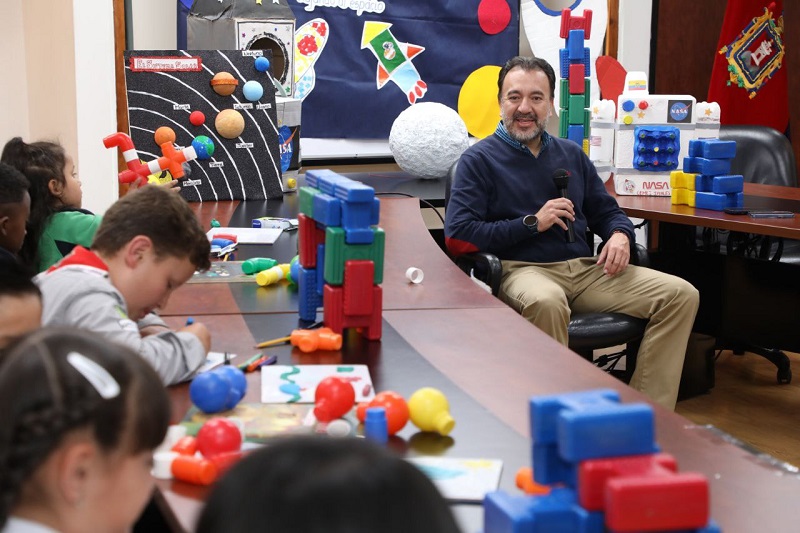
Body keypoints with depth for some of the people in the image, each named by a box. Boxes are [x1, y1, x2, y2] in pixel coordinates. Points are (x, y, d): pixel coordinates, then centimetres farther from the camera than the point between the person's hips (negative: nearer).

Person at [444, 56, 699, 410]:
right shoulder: (479, 160, 4)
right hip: (520, 270, -6)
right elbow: (457, 237, -8)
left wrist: (620, 235, 1)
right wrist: (533, 223, -10)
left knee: (681, 295, -10)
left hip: (585, 269, 6)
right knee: (546, 301, -43)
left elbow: (607, 211, 27)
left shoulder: (571, 155, 21)